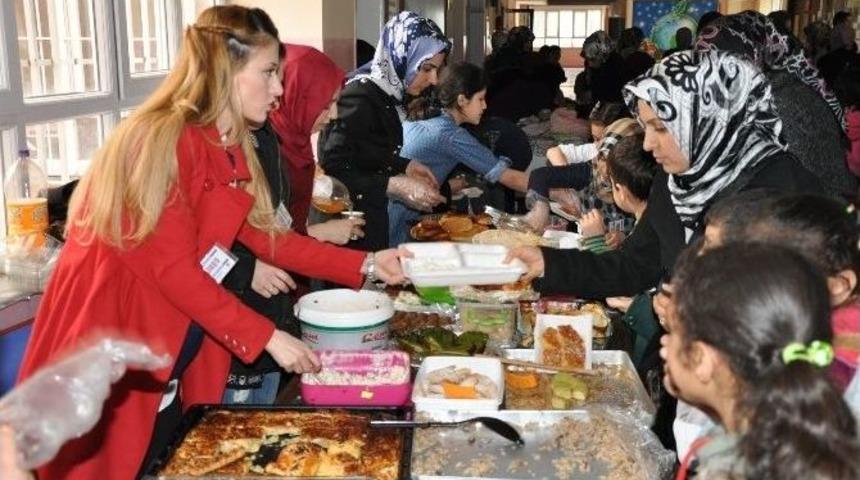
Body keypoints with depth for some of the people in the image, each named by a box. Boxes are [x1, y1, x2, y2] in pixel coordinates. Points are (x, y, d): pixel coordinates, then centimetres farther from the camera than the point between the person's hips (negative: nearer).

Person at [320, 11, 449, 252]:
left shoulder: (388, 93, 4)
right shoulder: (359, 98, -22)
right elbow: (332, 172, -25)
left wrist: (406, 166, 2)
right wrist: (397, 187, -25)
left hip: (372, 220, 9)